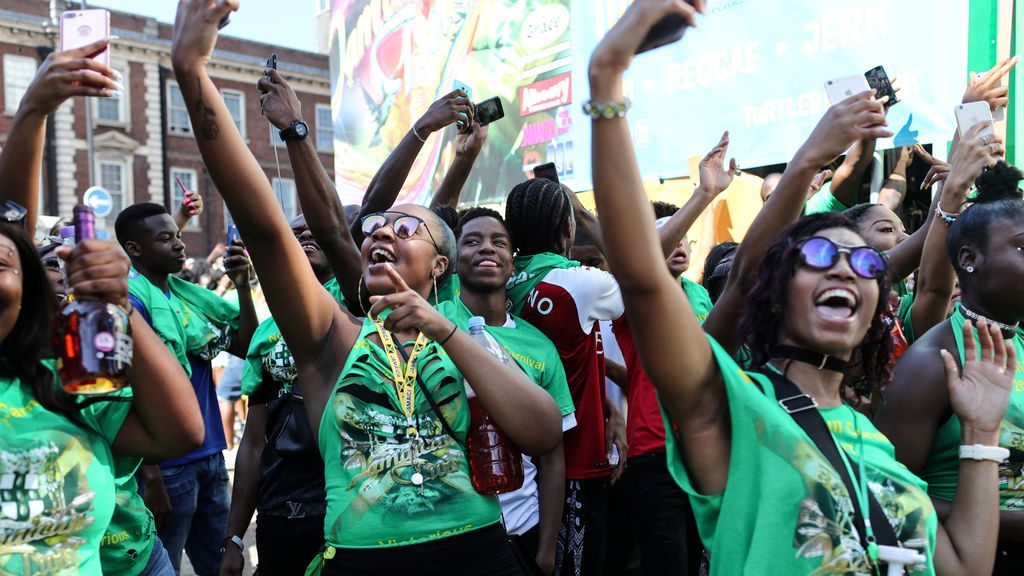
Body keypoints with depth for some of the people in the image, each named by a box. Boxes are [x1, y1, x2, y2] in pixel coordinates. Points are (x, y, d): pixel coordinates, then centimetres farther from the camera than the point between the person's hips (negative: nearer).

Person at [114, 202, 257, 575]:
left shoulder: (188, 292, 8)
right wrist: (150, 478, -19)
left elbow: (246, 346, 9)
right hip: (167, 465, -7)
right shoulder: (131, 300, -13)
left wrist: (243, 286, -5)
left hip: (209, 456, 7)